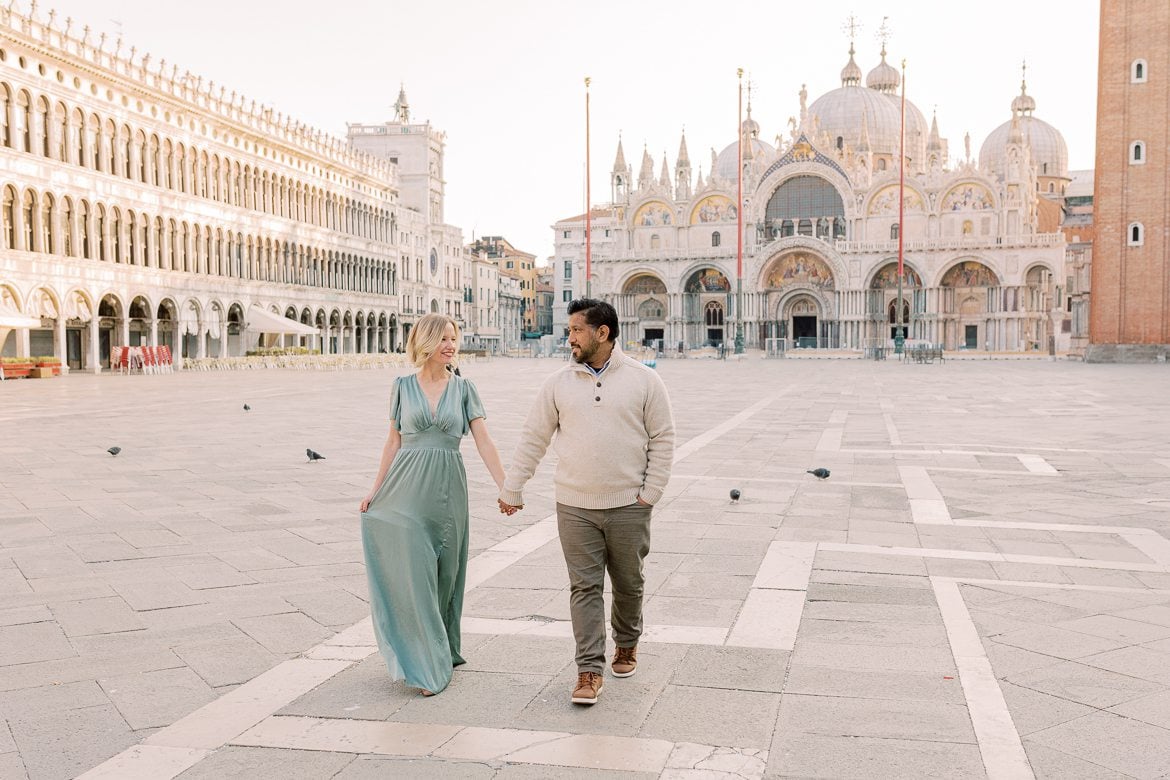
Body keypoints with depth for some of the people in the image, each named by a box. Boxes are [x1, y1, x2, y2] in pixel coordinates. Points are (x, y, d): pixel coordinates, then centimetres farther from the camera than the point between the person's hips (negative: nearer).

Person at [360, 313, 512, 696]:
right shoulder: (403, 386, 4)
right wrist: (375, 490, 6)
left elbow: (484, 442, -1)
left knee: (445, 575, 8)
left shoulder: (463, 388, 4)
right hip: (408, 489, 0)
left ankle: (441, 652, 22)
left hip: (447, 490, 1)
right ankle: (429, 665, 5)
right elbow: (394, 441, 9)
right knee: (414, 574, -4)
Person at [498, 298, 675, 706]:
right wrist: (511, 489, 7)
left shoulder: (644, 380, -2)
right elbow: (533, 438, 8)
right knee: (584, 587, 0)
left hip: (628, 505, -1)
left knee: (628, 583, 13)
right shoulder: (559, 383, 3)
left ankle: (626, 644, 37)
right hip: (575, 506, 1)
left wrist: (650, 492, -4)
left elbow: (662, 439, 2)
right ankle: (589, 670, 5)